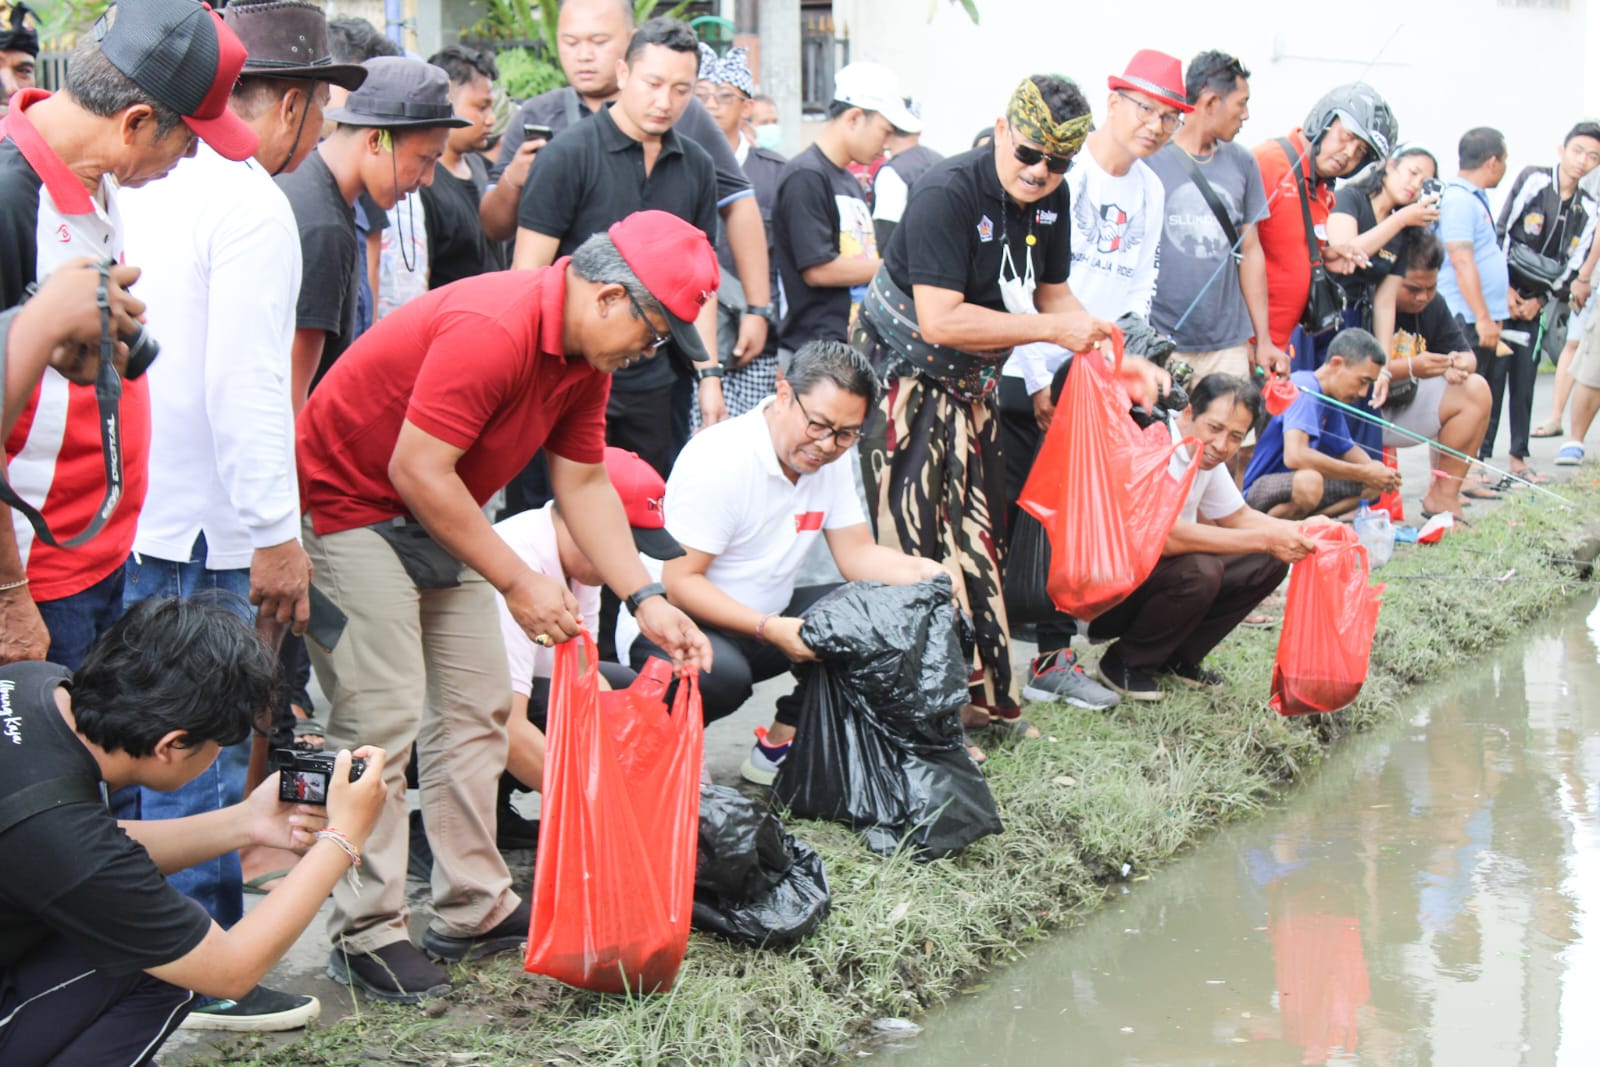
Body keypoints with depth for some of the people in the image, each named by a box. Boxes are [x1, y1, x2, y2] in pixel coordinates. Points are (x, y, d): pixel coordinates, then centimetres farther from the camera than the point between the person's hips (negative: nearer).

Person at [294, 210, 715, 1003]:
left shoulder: (583, 352, 0)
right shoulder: (493, 329, -30)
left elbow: (584, 483, 7)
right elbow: (416, 470, -29)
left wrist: (646, 601, 0)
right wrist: (517, 582, -22)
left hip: (436, 513, 10)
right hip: (347, 505, -10)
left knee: (477, 706, 8)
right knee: (382, 715, -12)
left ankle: (475, 913, 15)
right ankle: (365, 936, -4)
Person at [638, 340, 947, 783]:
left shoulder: (830, 458, 1)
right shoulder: (718, 461, -22)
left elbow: (857, 554, 3)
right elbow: (678, 581, -23)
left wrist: (922, 572, -18)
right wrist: (769, 629, -33)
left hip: (769, 617, 8)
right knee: (721, 675, -40)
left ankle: (779, 746, -1)